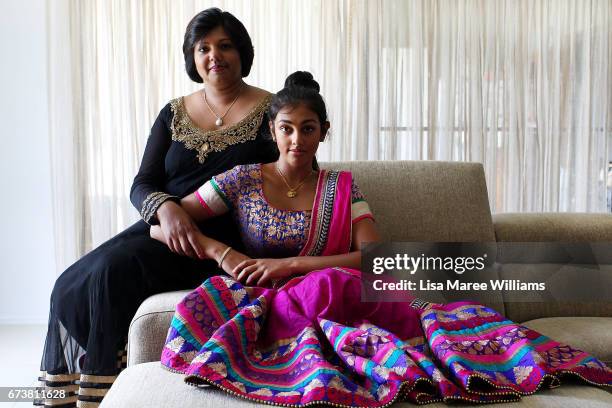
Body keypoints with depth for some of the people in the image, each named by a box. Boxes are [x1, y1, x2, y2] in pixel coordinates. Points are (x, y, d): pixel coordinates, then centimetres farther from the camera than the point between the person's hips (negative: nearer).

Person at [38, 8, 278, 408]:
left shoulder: (272, 111, 1)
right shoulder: (173, 114, 14)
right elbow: (142, 185, 8)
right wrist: (166, 208, -16)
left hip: (222, 238, -5)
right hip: (163, 227, 5)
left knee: (114, 270, -27)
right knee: (70, 286, -16)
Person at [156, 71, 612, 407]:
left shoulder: (342, 187, 9)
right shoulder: (243, 180, 7)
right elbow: (161, 225, 5)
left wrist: (289, 265, -13)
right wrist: (223, 253, -13)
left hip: (329, 295, 1)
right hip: (260, 303, -1)